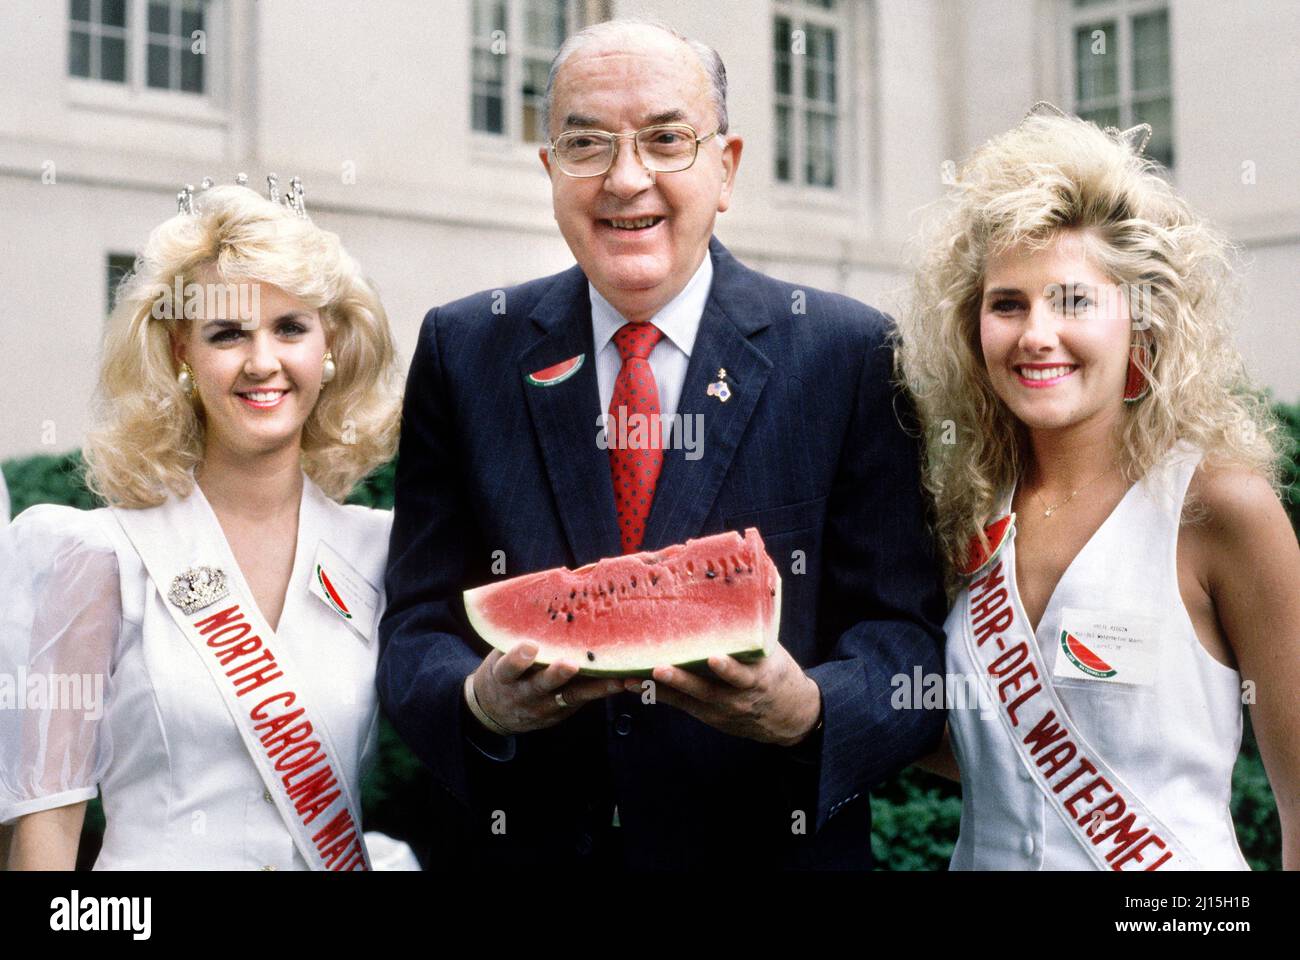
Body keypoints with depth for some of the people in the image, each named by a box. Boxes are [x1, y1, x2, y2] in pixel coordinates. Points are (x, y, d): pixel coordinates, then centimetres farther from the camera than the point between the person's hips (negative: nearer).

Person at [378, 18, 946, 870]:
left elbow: (905, 638, -9)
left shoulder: (846, 353, -7)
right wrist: (481, 700, -24)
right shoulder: (464, 351, -2)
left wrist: (806, 712, -28)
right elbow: (417, 628, -4)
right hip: (520, 841, 1)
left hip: (773, 841, -1)